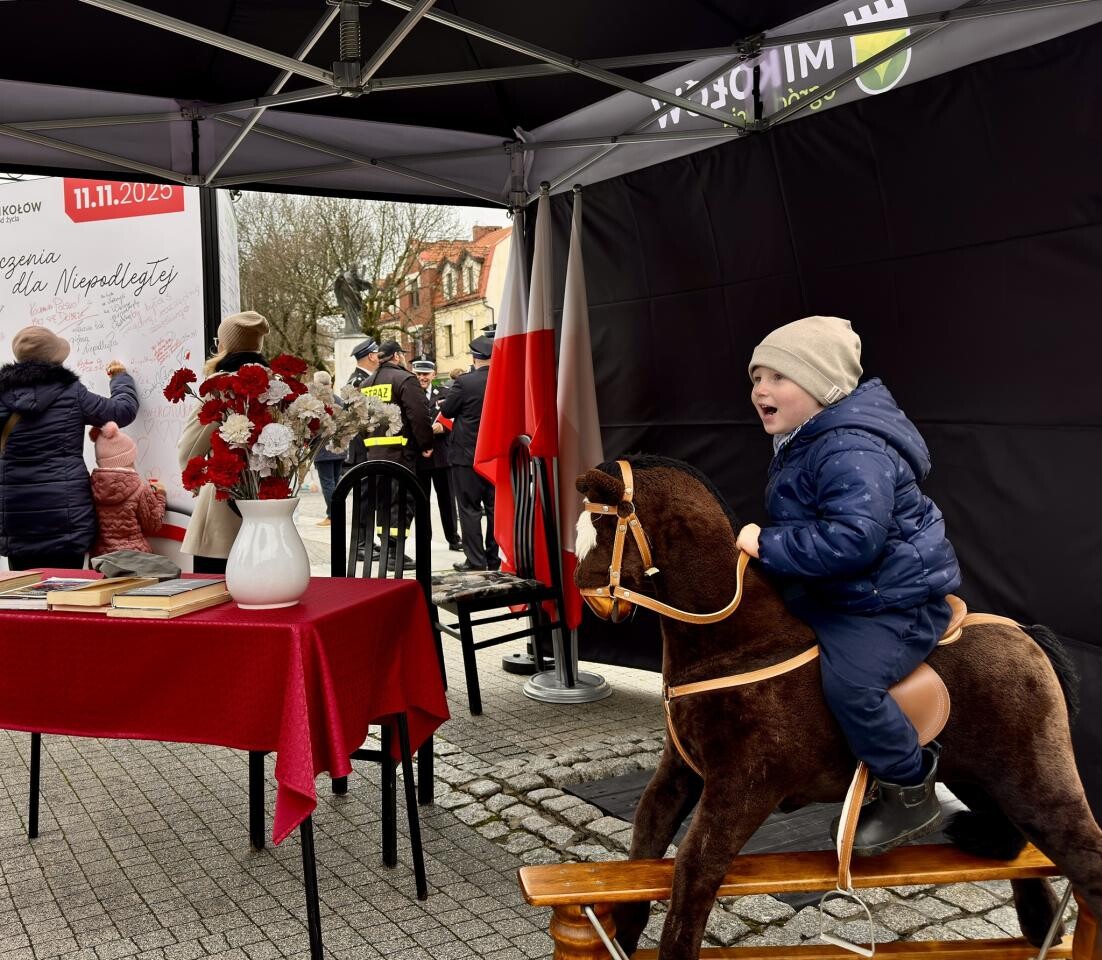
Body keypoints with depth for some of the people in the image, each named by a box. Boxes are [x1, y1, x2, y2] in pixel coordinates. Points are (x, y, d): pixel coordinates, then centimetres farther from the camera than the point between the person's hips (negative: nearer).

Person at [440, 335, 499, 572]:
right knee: (495, 507, 12)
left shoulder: (465, 382, -15)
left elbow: (446, 411, -5)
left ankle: (475, 560, 4)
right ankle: (494, 558, 19)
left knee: (470, 509, 2)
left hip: (467, 455, -5)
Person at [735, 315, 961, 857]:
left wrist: (768, 545, -30)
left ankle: (912, 793, -3)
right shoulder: (802, 443, 9)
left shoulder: (851, 451, -26)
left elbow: (853, 538, -35)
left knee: (848, 681, -27)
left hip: (895, 600, -11)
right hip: (836, 592, 11)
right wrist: (766, 544, 7)